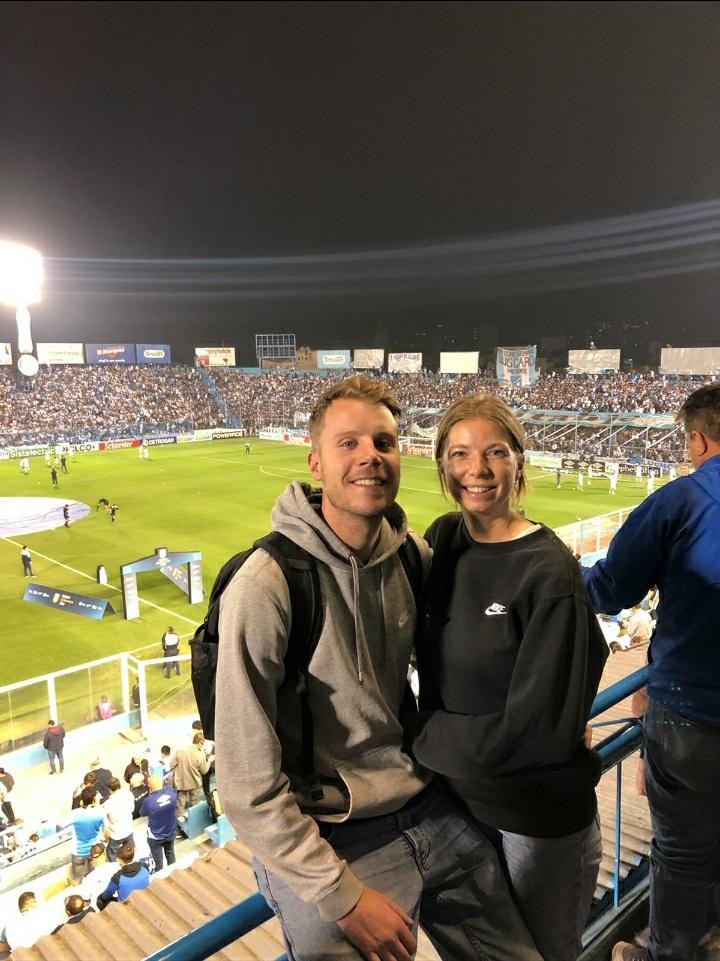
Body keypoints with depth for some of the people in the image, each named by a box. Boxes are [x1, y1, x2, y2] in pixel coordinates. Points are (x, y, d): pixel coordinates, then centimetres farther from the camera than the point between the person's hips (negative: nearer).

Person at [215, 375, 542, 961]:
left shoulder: (414, 555, -5)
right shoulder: (265, 587, -23)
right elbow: (249, 786, -19)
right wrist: (343, 896, -16)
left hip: (432, 811, 6)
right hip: (330, 844, -5)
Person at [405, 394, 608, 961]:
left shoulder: (550, 573, -23)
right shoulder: (444, 540, -6)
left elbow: (536, 728, -22)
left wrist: (421, 736, -14)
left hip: (542, 816, -5)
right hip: (458, 794, 5)